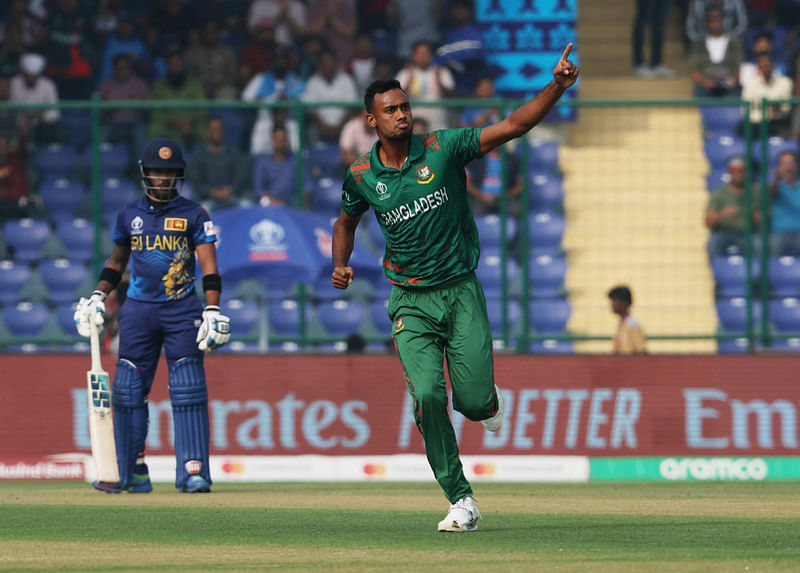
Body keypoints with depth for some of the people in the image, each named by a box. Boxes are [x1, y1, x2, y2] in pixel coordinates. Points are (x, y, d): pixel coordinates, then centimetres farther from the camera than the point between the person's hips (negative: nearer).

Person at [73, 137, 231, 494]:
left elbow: (209, 267, -3)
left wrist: (212, 311, -13)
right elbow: (117, 262, 21)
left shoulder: (193, 215, 1)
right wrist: (98, 297, 10)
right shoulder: (130, 215, 10)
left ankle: (193, 471, -10)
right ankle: (132, 474, 6)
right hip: (138, 310, 3)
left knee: (188, 391, -9)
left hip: (181, 310, -3)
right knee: (128, 390, 0)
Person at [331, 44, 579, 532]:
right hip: (411, 304, 1)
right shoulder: (361, 177, 0)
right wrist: (340, 266, 2)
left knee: (473, 401, -9)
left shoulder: (443, 148, -7)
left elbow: (514, 126, -12)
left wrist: (557, 87, -25)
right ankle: (462, 503, -5)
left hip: (461, 293, -1)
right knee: (428, 396, -17)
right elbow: (346, 222, 20)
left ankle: (491, 400, 33)